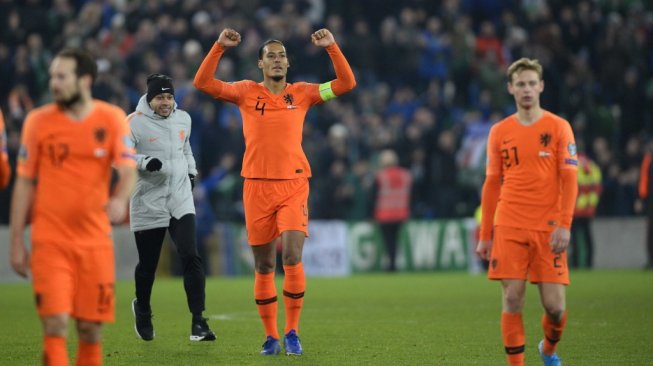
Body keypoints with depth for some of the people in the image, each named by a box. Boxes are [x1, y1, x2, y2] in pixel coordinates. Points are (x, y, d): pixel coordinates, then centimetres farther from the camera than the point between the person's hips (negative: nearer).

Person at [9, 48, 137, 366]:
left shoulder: (112, 119, 2)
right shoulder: (38, 121, 2)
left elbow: (129, 170, -6)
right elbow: (24, 183, 6)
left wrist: (120, 199, -30)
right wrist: (16, 242, 3)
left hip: (95, 241, 1)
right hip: (50, 241, -1)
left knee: (91, 328, 5)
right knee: (55, 325, -12)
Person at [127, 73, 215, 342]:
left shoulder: (183, 119, 10)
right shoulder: (135, 123, -8)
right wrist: (144, 162, -27)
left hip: (180, 201, 3)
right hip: (148, 204, -3)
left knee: (191, 257, -13)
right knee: (147, 265, 7)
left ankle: (198, 322, -14)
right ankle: (142, 310, 36)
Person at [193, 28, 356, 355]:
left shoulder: (301, 93, 7)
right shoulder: (246, 92, 6)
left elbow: (346, 83, 4)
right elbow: (202, 83, -2)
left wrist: (332, 47, -6)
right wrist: (219, 47, -10)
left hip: (294, 186, 0)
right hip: (257, 186, 0)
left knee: (292, 257, -14)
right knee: (263, 266, 5)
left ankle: (292, 331, -2)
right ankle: (271, 335, 14)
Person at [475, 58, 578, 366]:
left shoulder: (558, 127, 3)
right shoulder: (500, 132, 10)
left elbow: (569, 179, -2)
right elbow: (491, 185, 13)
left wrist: (564, 225, -13)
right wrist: (485, 235, 9)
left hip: (548, 228, -1)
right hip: (509, 228, 1)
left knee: (554, 305, -3)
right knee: (513, 300, -7)